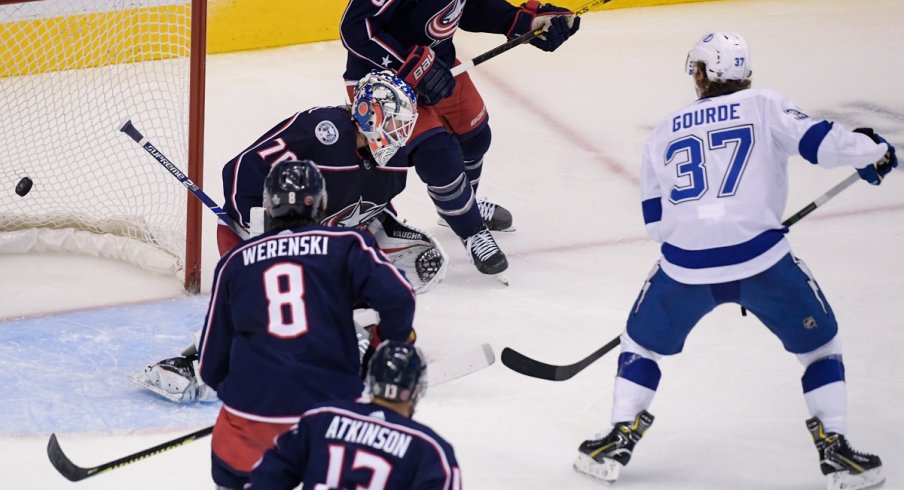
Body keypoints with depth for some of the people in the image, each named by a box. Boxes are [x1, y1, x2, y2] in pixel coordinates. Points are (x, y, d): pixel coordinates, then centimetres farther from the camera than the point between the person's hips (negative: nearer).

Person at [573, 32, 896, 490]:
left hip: (685, 265, 2)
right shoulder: (763, 105, 6)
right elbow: (818, 139, -6)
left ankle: (617, 442, 22)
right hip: (761, 260, -2)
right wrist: (872, 150, 11)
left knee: (642, 342, 27)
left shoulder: (663, 133, 17)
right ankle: (835, 449, 13)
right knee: (818, 341, 18)